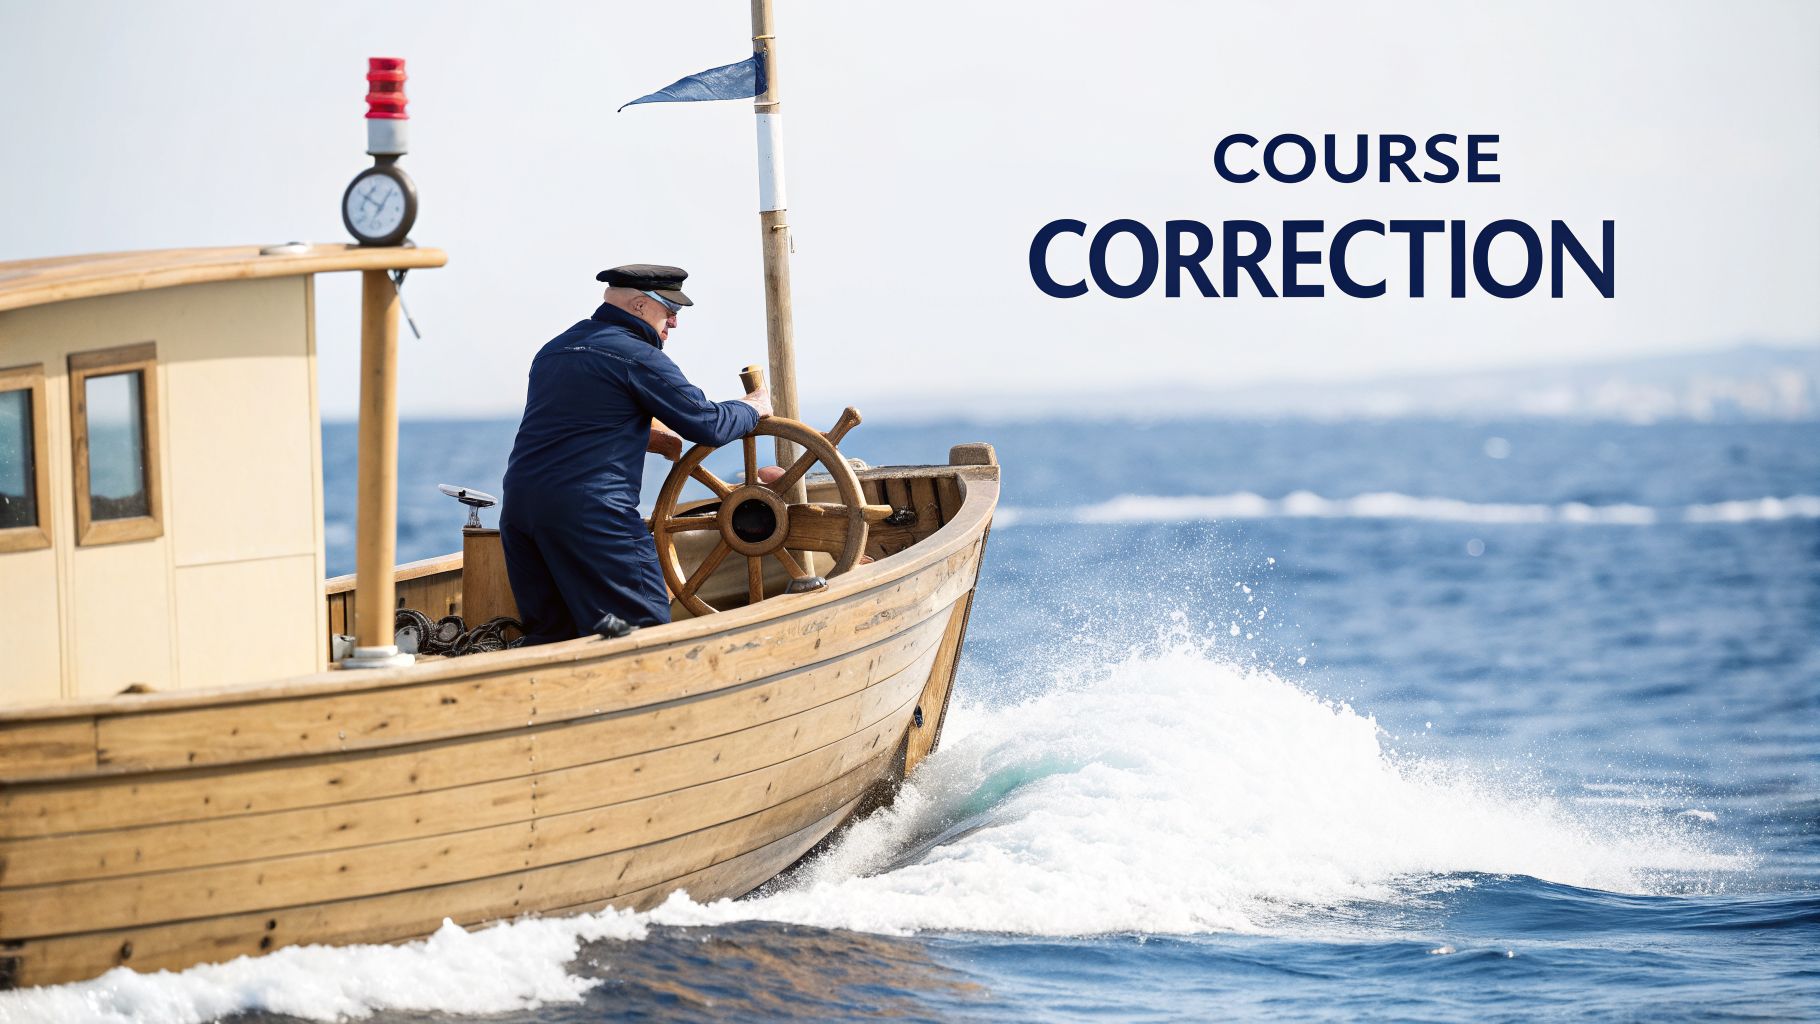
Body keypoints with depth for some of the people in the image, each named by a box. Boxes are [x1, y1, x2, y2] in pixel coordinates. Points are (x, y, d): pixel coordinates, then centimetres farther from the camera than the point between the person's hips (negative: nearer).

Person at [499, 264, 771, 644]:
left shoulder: (554, 350, 22)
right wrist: (753, 409, 15)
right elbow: (707, 424, -4)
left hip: (517, 505, 8)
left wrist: (646, 437, 29)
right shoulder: (637, 356, -4)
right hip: (590, 510, -8)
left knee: (549, 636, 11)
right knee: (645, 628, -5)